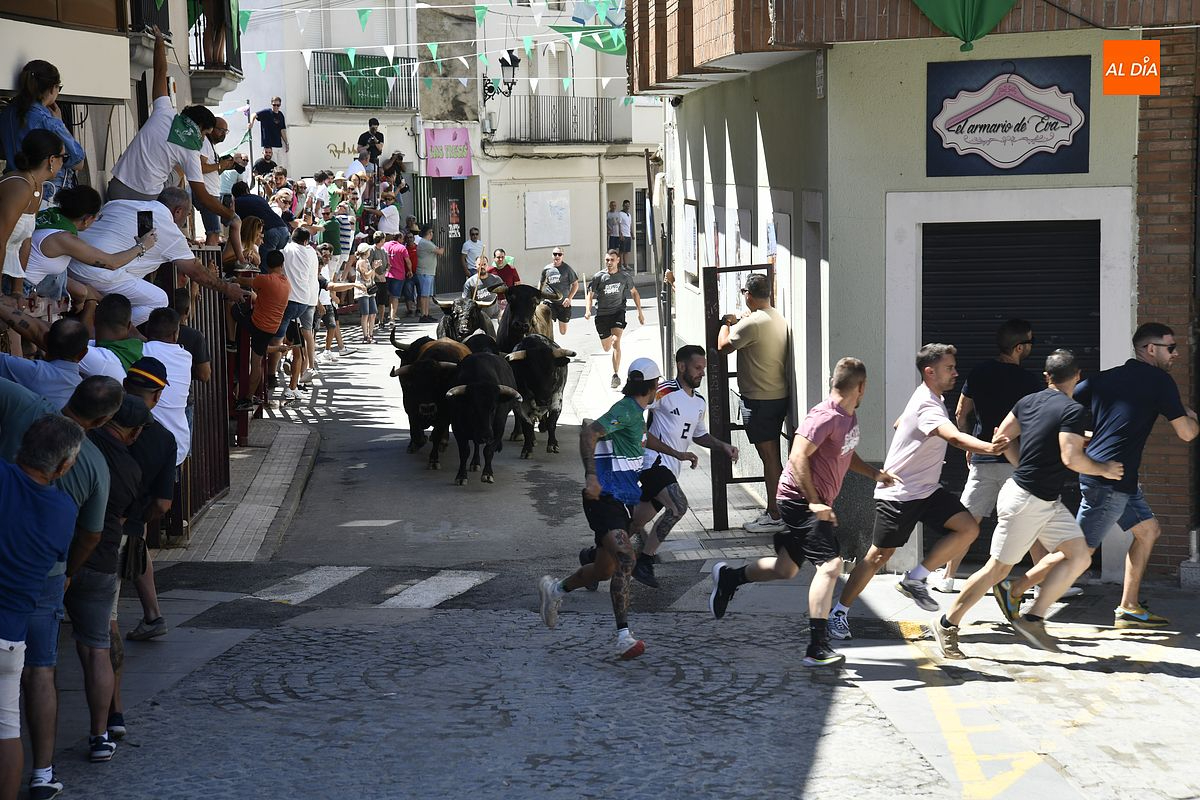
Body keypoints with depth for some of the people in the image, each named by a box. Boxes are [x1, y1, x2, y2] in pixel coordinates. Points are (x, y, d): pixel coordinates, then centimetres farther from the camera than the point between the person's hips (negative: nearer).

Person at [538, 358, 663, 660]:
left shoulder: (635, 414, 18)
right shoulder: (625, 411, -13)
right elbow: (589, 434, -26)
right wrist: (591, 476, -35)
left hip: (619, 499, 10)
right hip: (605, 497, -10)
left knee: (605, 569, 14)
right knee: (625, 559, -24)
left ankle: (555, 590, 38)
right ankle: (624, 637, -31)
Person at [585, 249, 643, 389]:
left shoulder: (624, 277, -2)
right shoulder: (599, 277, -5)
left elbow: (634, 292, 14)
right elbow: (590, 295, -3)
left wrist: (640, 312, 15)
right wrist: (588, 311, -21)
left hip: (618, 312, -1)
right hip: (602, 314, 1)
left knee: (616, 342, -22)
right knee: (607, 348, 13)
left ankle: (615, 375, -23)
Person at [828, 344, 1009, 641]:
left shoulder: (928, 397, 8)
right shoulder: (928, 407, -24)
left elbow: (899, 424, 25)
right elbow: (955, 437, -44)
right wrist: (989, 448, -58)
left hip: (926, 490, 9)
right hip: (898, 492, -9)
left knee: (969, 528, -7)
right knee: (879, 555, -3)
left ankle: (915, 580, 1)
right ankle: (839, 613, 11)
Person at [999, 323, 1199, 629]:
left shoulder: (1105, 378, 11)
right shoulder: (1159, 381, -9)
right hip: (1111, 479, -9)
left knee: (1148, 530, 17)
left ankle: (1128, 608, 16)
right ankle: (1014, 590, 3)